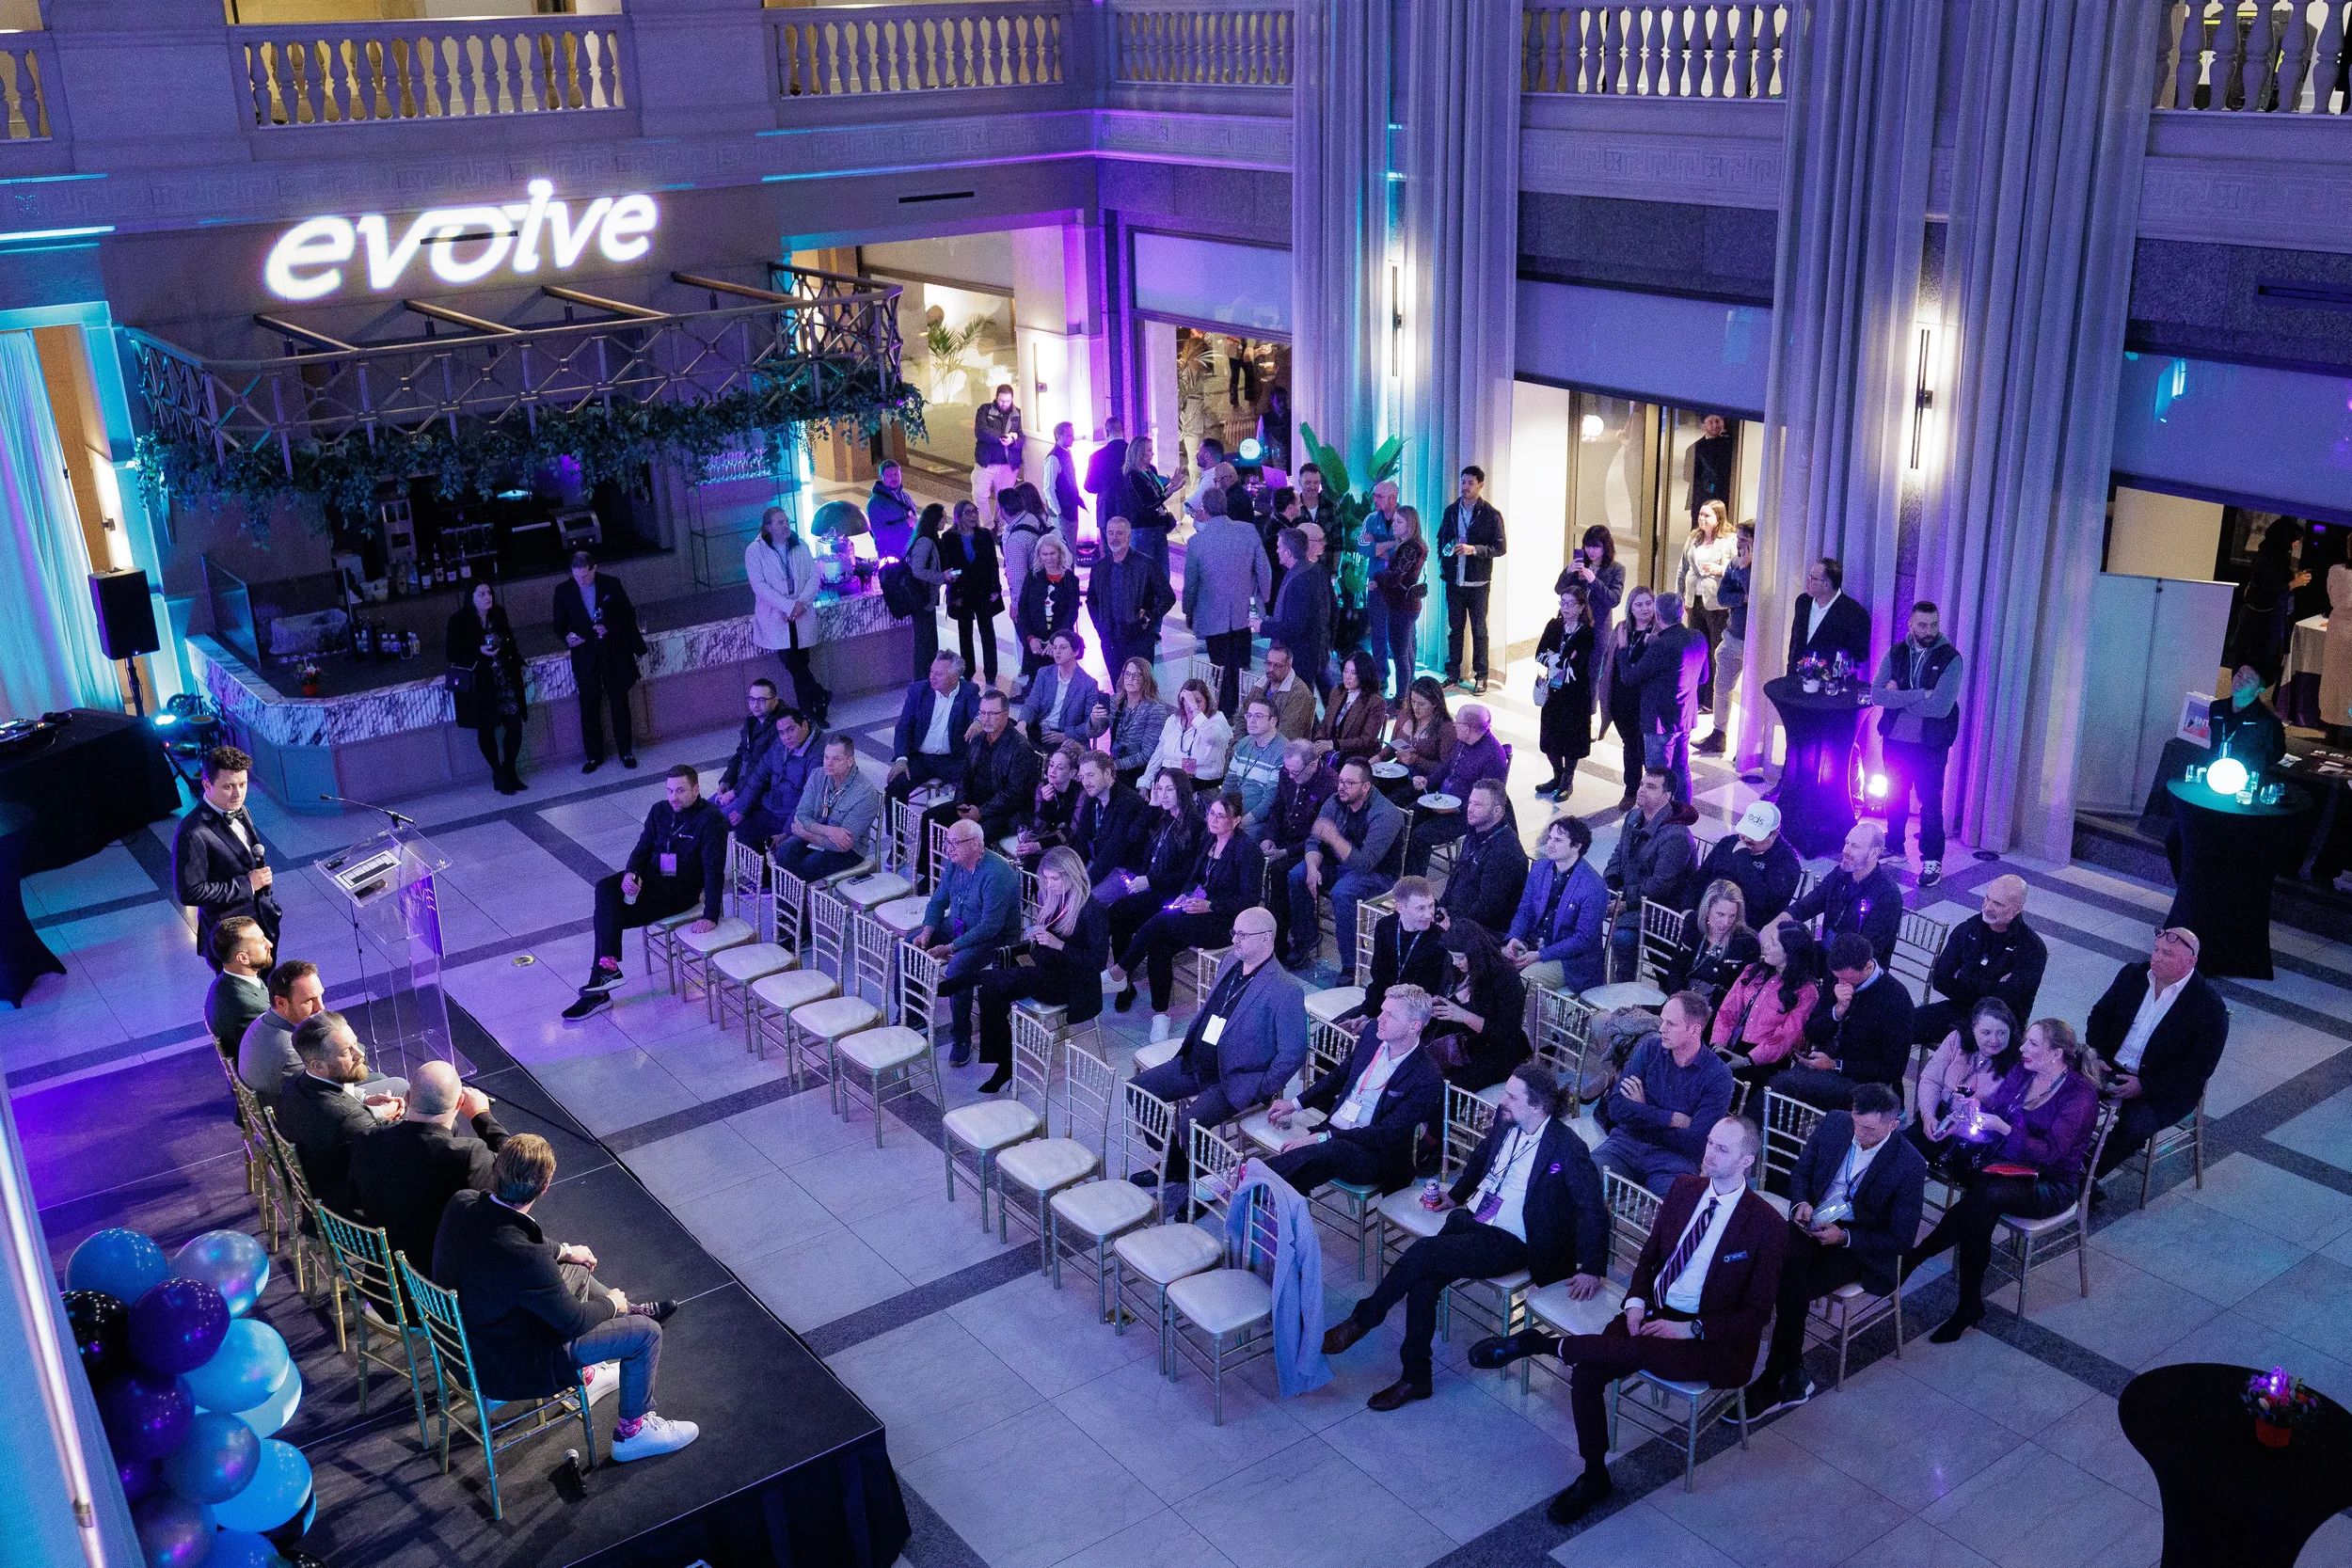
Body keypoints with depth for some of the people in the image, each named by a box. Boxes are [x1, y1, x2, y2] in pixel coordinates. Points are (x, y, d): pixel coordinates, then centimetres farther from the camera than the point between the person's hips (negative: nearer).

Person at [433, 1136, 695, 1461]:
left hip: (465, 1341, 8)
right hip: (512, 1366, -8)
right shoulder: (524, 1258, -38)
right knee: (646, 1332, 3)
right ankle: (633, 1432, 24)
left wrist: (564, 1251, 15)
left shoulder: (461, 1204, -18)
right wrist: (610, 1303, 0)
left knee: (578, 1270, 24)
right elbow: (573, 1321, -20)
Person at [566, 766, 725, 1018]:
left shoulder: (710, 819, -14)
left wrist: (711, 917, -26)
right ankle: (607, 965, -24)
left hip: (680, 891, -6)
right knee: (605, 887, -24)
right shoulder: (660, 810, 8)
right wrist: (630, 873, -14)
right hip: (651, 877, 6)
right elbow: (643, 847, 10)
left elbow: (714, 870, -19)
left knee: (607, 914, -21)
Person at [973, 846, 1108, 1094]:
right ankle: (1003, 1064, -14)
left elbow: (1098, 961, -17)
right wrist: (1032, 934, -1)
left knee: (995, 982, -30)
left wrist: (1058, 944, -23)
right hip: (1044, 975, 8)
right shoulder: (1050, 897, 10)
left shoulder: (1093, 910, -13)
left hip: (1071, 985, -8)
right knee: (991, 991, -18)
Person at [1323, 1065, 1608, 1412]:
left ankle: (1361, 1321, -4)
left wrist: (1591, 1269, -18)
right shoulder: (1504, 1119, 2)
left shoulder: (1567, 1149, -18)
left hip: (1507, 1242, -6)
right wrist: (1456, 1194, 32)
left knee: (1422, 1252, -23)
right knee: (1423, 1285, -16)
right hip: (1470, 1218, 6)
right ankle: (1415, 1379, -2)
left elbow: (1594, 1209, -16)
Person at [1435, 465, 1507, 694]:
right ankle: (1453, 674, 17)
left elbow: (1500, 548, -8)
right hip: (1454, 581, 4)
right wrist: (1444, 552, 0)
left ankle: (1481, 677, 8)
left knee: (1479, 630, 2)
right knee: (1455, 628, 10)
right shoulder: (1451, 511, 9)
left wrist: (1474, 549, -20)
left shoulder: (1491, 514, -6)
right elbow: (1441, 538, 20)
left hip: (1478, 583, -4)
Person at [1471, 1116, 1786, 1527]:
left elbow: (1756, 1315, -8)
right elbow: (1649, 1256, 14)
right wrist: (1636, 1301, -6)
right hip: (1655, 1312, 5)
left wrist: (1689, 1330, -18)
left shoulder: (1767, 1225, -11)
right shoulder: (1684, 1189, 5)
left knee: (1635, 1349, -36)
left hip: (1714, 1343, -5)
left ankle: (1540, 1343, -18)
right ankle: (1593, 1479, 0)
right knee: (1585, 1373, -18)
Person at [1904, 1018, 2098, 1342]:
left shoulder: (2081, 1093, -13)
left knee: (1988, 1194, -36)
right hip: (2008, 1167, 5)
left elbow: (2051, 1153, -19)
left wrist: (2004, 1128, -27)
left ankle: (1916, 1255, -26)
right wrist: (1977, 1106, -8)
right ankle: (1970, 1307, -24)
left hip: (2052, 1184, -5)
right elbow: (1996, 1106, 15)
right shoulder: (2023, 1072, 7)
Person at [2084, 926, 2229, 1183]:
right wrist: (2095, 1053, -7)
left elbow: (2200, 1067, -15)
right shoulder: (2132, 974, 3)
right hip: (2110, 1067, 5)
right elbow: (2100, 1013, 12)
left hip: (2166, 1088, -5)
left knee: (2133, 1126, -32)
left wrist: (2144, 1085, -21)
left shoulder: (2210, 1006, -13)